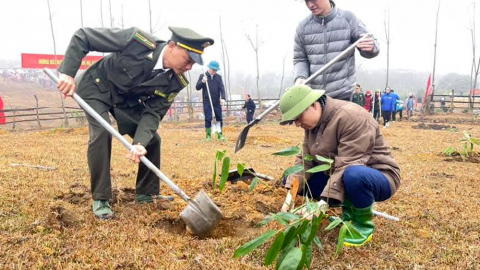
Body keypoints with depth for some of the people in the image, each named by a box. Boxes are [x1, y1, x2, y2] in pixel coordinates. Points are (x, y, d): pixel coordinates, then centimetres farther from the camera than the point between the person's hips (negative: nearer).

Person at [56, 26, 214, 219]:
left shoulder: (175, 82, -20)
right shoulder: (136, 40, -34)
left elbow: (153, 113, -20)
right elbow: (82, 36, -27)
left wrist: (140, 142, -39)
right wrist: (67, 72, -35)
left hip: (127, 99, 5)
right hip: (96, 87, -5)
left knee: (152, 139, -3)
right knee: (102, 133, -26)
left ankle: (146, 194, 16)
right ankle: (100, 199, -11)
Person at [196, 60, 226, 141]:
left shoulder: (218, 77, 6)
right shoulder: (202, 76, 0)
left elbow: (222, 88, -2)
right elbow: (197, 87, -3)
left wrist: (222, 98, -17)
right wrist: (202, 81, -22)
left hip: (217, 102, 2)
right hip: (207, 102, -2)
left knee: (219, 118, 4)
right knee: (208, 119, -2)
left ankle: (220, 134, 14)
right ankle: (208, 135, 5)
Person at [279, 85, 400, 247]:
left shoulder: (352, 118, -27)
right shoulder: (313, 122, -2)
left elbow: (347, 167, -33)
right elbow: (305, 159, -5)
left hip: (379, 177, -7)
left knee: (353, 175, -42)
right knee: (291, 179, -3)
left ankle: (364, 224, -11)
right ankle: (350, 208, 6)